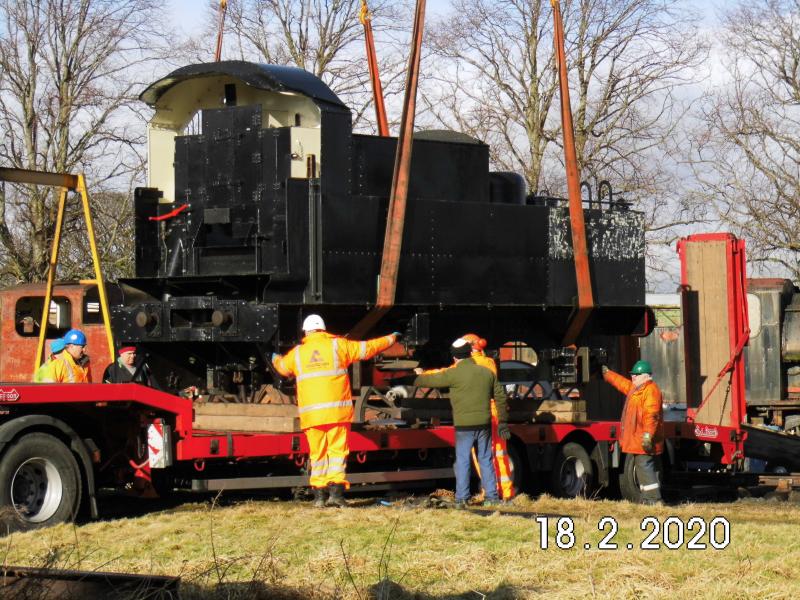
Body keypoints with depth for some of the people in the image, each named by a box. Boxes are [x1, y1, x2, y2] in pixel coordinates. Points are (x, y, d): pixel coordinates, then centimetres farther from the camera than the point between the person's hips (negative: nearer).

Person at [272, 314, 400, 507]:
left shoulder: (297, 353, 11)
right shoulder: (338, 345, 5)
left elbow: (282, 367, 31)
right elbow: (367, 348, 13)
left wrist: (276, 359, 56)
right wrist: (391, 339, 28)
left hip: (311, 414, 2)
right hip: (337, 411, -2)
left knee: (317, 454, 8)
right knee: (337, 451, 0)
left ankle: (319, 495, 6)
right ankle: (336, 491, -13)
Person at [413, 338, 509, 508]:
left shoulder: (454, 374, -9)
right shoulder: (486, 372, 7)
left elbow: (431, 380, 1)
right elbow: (500, 396, 11)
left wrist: (416, 380, 22)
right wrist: (502, 422, 18)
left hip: (464, 425, -4)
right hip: (484, 424, 4)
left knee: (462, 461, 1)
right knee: (486, 460, 12)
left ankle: (461, 499, -1)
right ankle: (492, 497, 12)